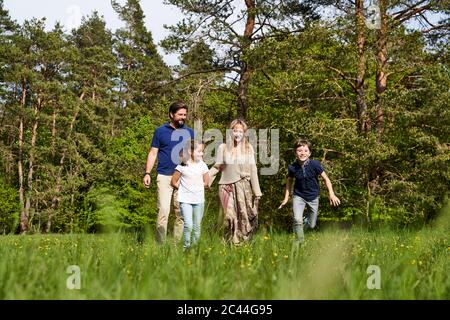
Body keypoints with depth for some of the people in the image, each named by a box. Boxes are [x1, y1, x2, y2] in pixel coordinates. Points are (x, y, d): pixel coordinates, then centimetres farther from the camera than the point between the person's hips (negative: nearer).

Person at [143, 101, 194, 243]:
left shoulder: (189, 132, 12)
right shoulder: (160, 131, 6)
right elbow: (153, 153, 7)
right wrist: (147, 173, -3)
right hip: (165, 177, -2)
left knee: (181, 213, 4)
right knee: (163, 211, -10)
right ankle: (160, 244, -5)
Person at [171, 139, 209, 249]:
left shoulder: (202, 165, 2)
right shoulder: (182, 166, -6)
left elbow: (206, 182, 12)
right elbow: (174, 182, 1)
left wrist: (196, 187, 6)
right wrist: (183, 188, 3)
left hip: (199, 200, 3)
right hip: (185, 200, -3)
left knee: (197, 226, 8)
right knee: (188, 225, -12)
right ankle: (186, 246, 4)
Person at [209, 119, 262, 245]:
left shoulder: (248, 148, 4)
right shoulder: (223, 148, 3)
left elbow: (253, 170, 5)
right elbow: (216, 167, 5)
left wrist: (257, 191, 3)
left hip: (244, 187, 1)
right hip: (227, 187, 0)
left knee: (245, 215, -2)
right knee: (230, 216, -3)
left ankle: (243, 242, 11)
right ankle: (232, 242, 11)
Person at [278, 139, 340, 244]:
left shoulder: (314, 164, -21)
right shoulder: (292, 167, -16)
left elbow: (326, 179, -9)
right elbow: (289, 181, 4)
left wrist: (332, 194, -16)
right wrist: (286, 198, 9)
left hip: (313, 197, 1)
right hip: (298, 196, -1)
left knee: (311, 225, 11)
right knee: (297, 220, -22)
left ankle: (306, 219, 49)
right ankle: (300, 242, 1)